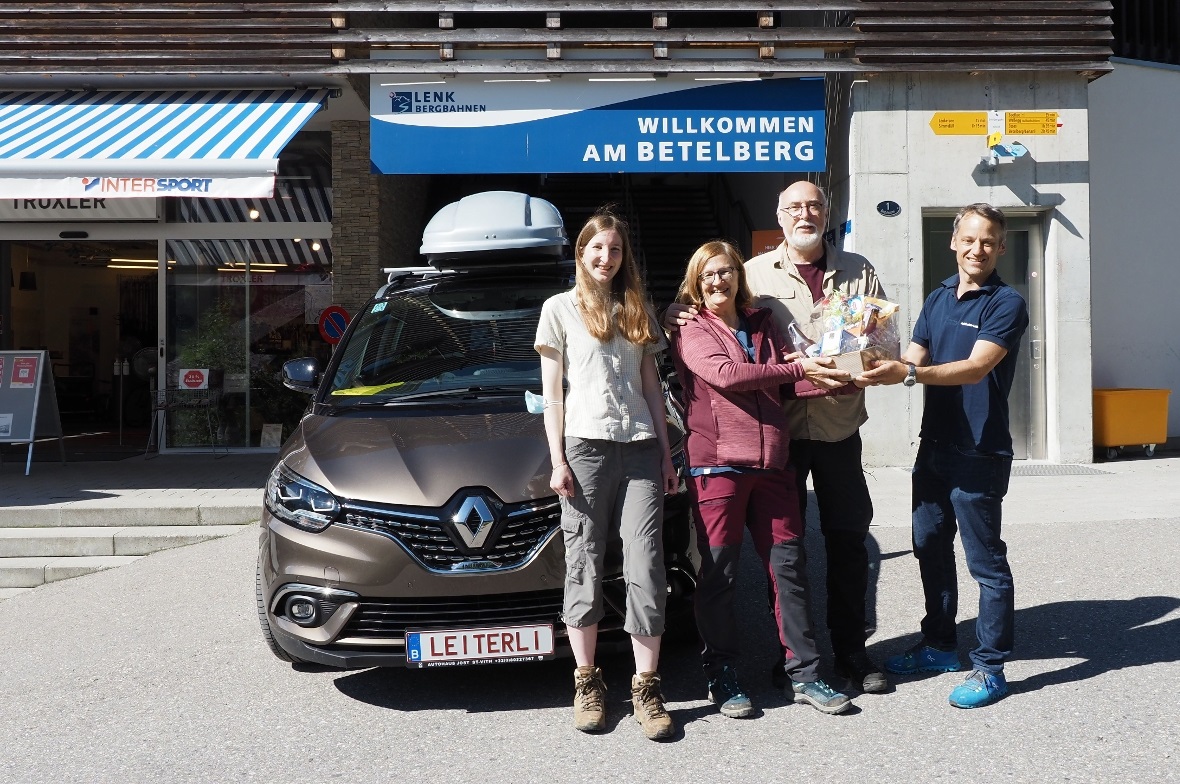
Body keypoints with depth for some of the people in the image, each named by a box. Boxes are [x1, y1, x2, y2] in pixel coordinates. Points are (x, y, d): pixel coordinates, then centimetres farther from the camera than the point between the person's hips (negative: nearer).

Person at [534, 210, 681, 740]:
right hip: (584, 447, -2)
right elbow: (551, 393, 3)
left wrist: (666, 455, 9)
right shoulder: (559, 308, 8)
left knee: (645, 566, -4)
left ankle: (646, 687, 2)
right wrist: (557, 460, -5)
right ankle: (586, 684, 12)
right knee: (584, 567, 2)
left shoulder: (638, 312, 18)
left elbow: (652, 389, 16)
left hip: (641, 449, 3)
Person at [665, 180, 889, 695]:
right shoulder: (755, 273, 3)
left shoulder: (858, 272, 9)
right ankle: (792, 653, 19)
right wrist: (675, 318, -16)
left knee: (847, 540, 8)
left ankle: (851, 651, 22)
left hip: (839, 429, 2)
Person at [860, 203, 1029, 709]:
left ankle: (990, 668, 11)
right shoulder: (938, 298, 12)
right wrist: (877, 370, -15)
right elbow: (913, 360, 7)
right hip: (934, 445, 8)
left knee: (985, 560, 0)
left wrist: (908, 374, -35)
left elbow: (976, 367, -23)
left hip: (979, 453, -7)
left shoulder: (1006, 304, -10)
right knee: (930, 548, 17)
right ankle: (939, 646, 32)